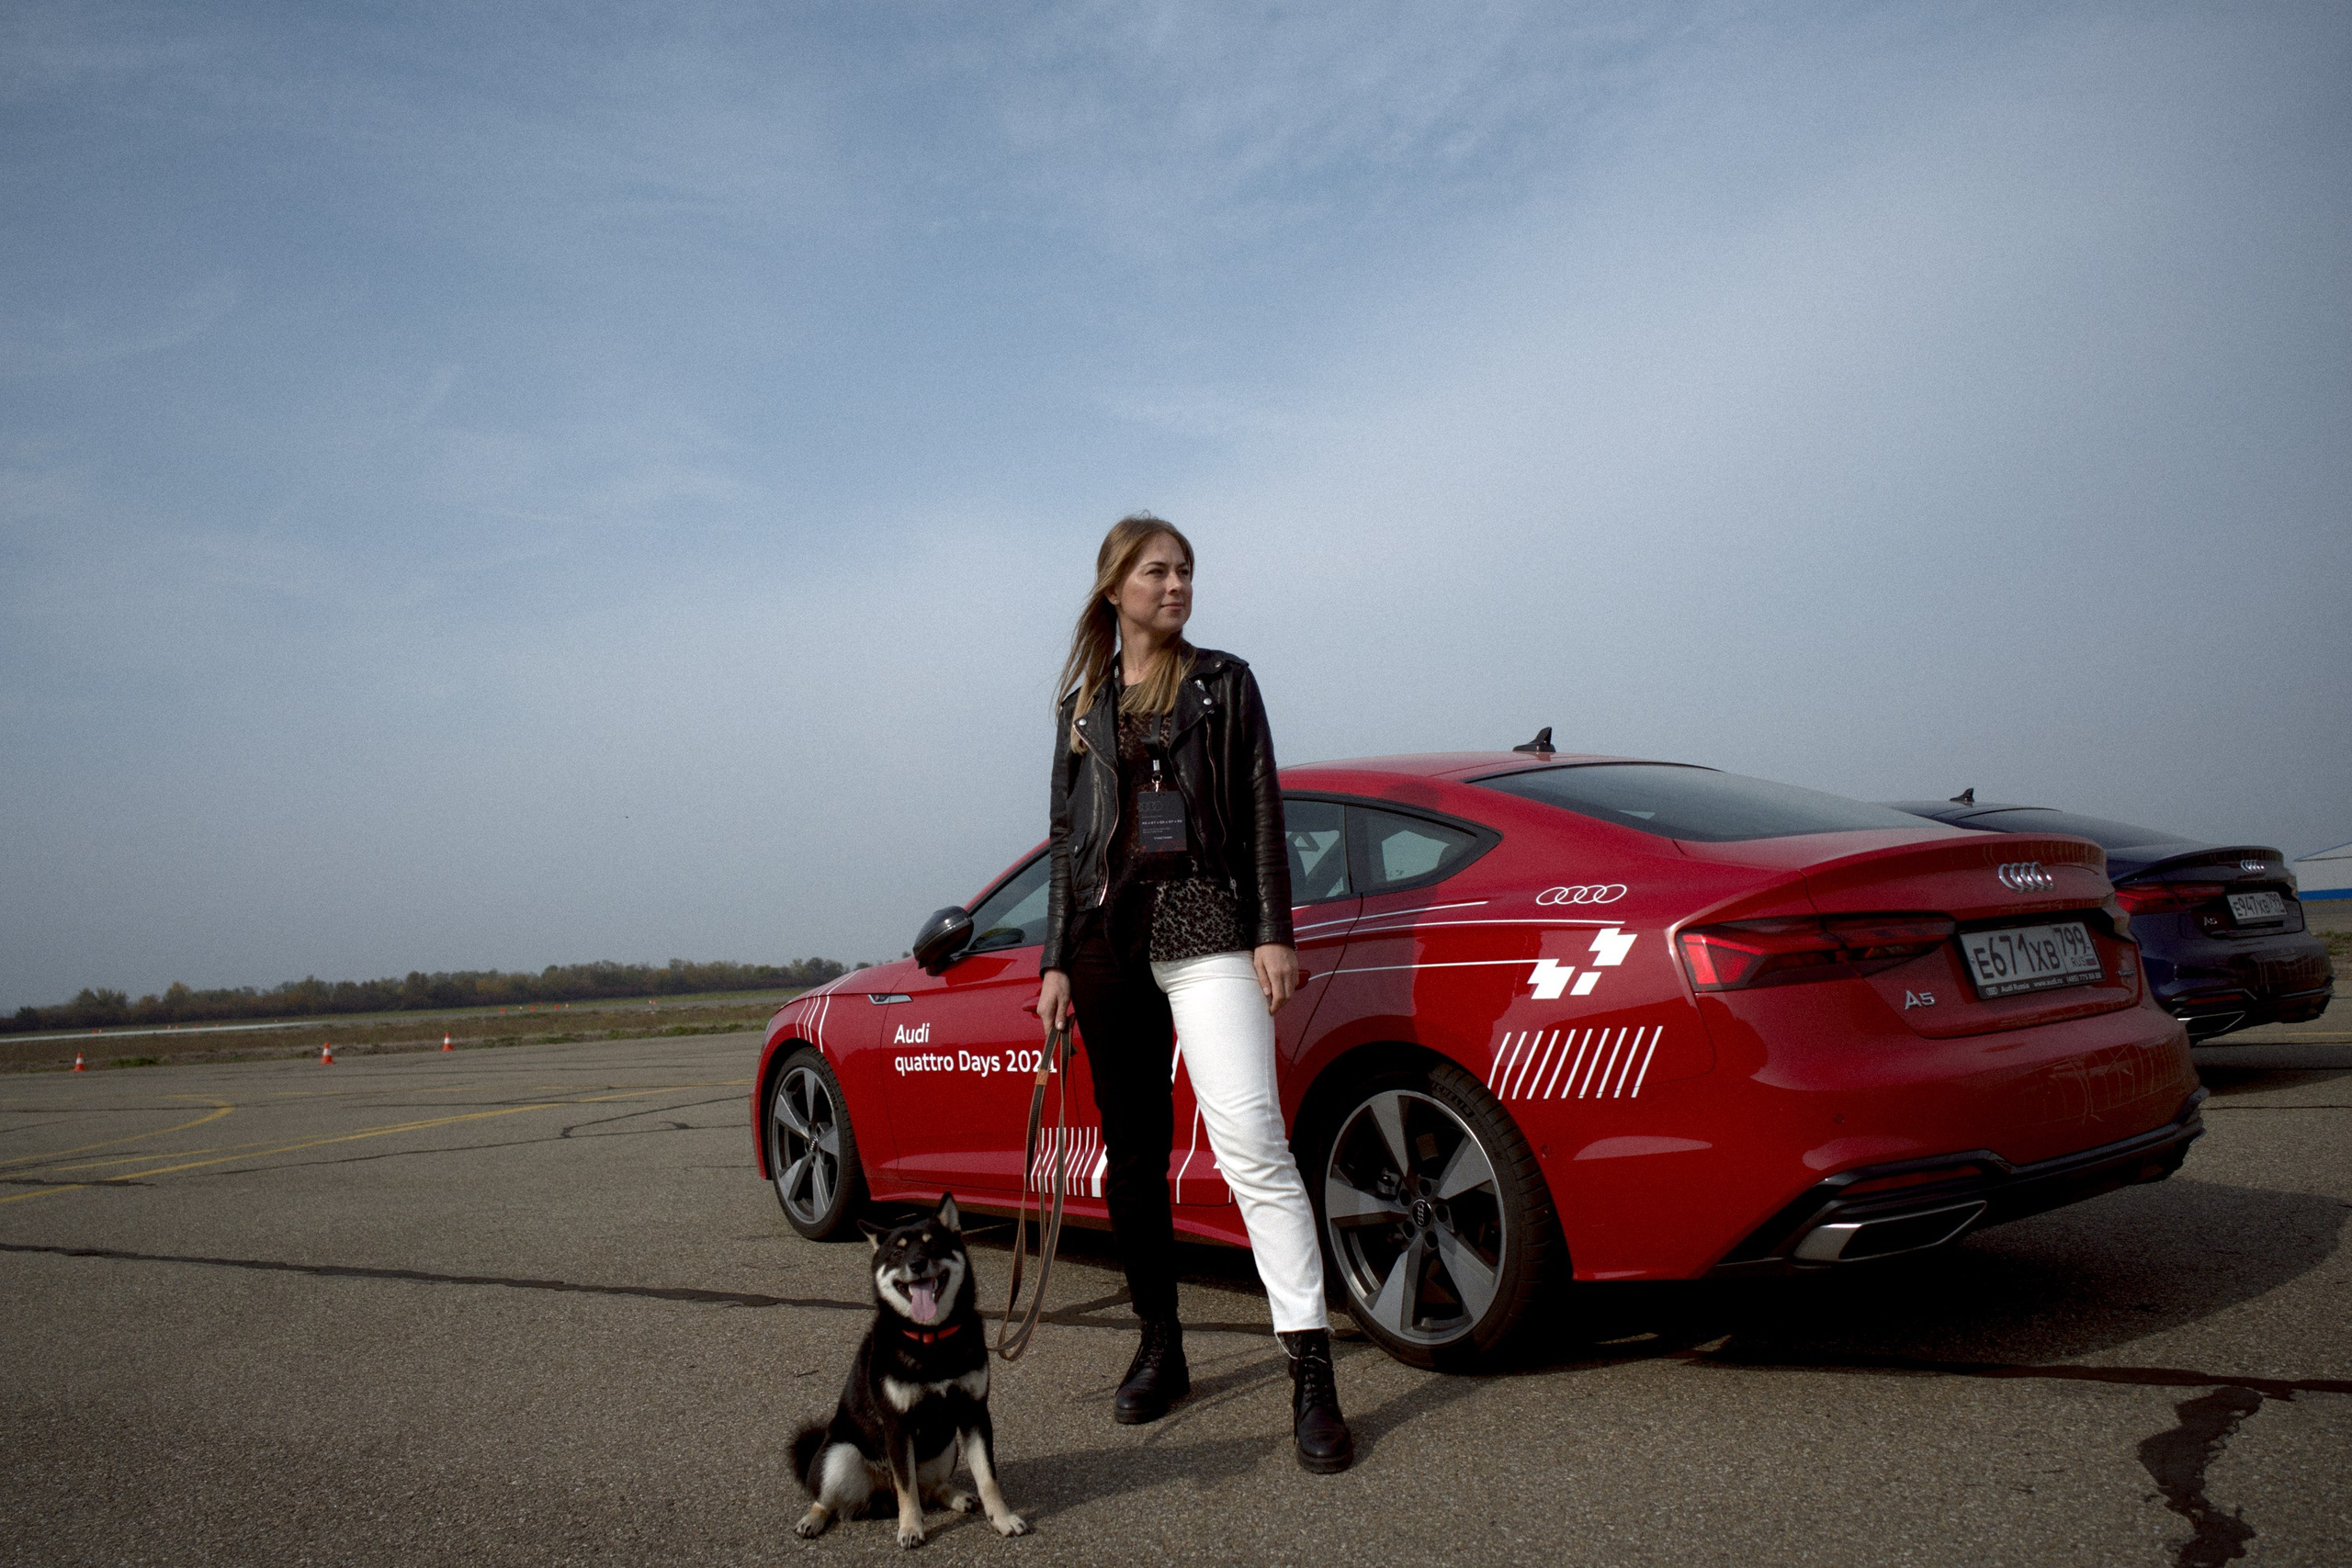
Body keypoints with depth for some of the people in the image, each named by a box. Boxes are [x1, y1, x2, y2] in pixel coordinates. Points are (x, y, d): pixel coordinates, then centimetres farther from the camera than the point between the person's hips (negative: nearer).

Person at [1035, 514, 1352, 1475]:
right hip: (1108, 933, 4)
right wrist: (1057, 960, 9)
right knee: (1132, 1154, 7)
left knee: (1251, 1142, -14)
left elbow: (1261, 813, 3)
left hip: (1205, 925, -3)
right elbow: (1070, 836, 15)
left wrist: (1273, 933, -6)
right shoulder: (1082, 703, 15)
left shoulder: (1223, 683, 8)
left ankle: (1311, 1375, -13)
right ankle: (1161, 1350, 20)